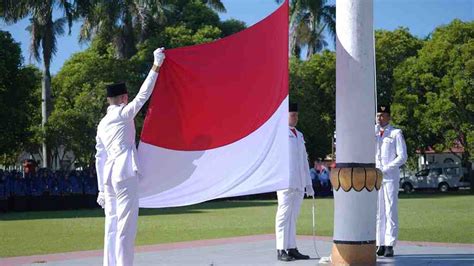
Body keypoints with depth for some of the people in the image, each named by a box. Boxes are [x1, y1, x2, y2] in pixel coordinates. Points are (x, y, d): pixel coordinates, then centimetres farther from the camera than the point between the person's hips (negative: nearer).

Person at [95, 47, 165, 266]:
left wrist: (102, 188, 20)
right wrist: (156, 67, -4)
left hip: (109, 176, 7)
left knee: (112, 226, 8)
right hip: (125, 174, -7)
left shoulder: (103, 124, 18)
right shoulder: (123, 113, 0)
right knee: (125, 227, -8)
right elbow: (143, 94, -8)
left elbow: (100, 157, 18)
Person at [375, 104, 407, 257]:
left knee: (391, 212, -6)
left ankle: (389, 245, -7)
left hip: (390, 177, -4)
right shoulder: (373, 133, 17)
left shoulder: (396, 133, 2)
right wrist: (376, 127, -4)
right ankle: (380, 244, 5)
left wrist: (385, 169, -11)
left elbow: (402, 157, -4)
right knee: (378, 213, 3)